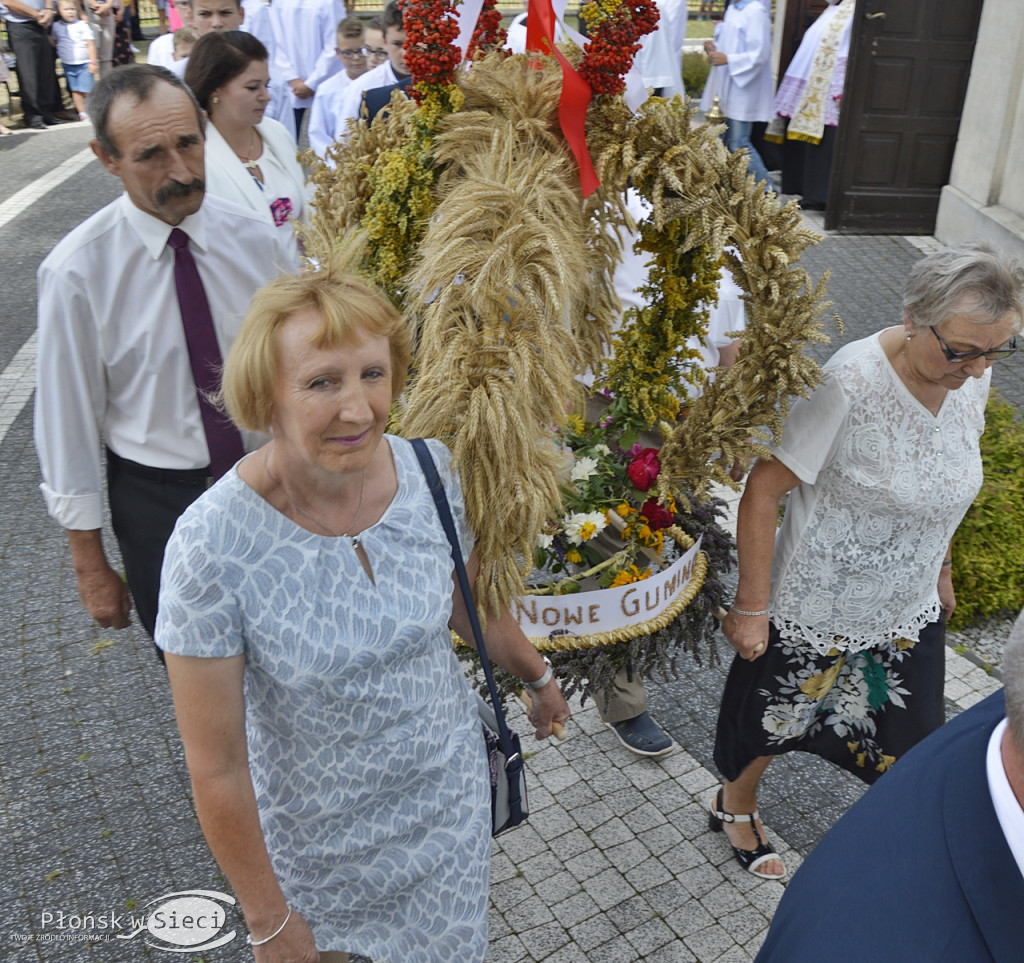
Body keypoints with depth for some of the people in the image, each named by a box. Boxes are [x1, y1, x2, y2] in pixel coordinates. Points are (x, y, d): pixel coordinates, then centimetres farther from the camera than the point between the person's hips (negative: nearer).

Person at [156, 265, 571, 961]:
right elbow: (216, 768, -18)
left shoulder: (432, 469, -17)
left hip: (450, 787, 3)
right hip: (320, 833, -2)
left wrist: (538, 675, 19)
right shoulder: (212, 544, -29)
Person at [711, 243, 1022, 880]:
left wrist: (941, 570, 19)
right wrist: (752, 608, -19)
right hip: (815, 610, -5)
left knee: (913, 755, 16)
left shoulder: (972, 377, -8)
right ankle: (736, 805, 50)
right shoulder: (852, 383, -30)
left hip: (909, 612, 5)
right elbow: (764, 491, -24)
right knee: (773, 722, 19)